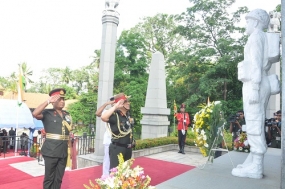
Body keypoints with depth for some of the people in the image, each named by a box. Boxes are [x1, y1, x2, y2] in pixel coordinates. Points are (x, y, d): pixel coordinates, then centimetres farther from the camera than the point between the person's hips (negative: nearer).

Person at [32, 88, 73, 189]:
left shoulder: (67, 115, 10)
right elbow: (35, 114, -25)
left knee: (58, 178, 14)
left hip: (63, 152, 5)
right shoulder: (47, 113, -3)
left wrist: (71, 149, 12)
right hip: (51, 151, -5)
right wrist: (48, 101, -22)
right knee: (49, 178, 6)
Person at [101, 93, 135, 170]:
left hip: (128, 148, 8)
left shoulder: (128, 114, 4)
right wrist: (115, 106, -33)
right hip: (117, 148, -8)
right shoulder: (114, 115, -20)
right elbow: (103, 117, -40)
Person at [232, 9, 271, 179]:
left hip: (254, 85, -10)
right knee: (256, 125, 8)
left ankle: (256, 168, -7)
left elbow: (256, 64, -13)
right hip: (260, 86, 10)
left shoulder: (256, 36, -2)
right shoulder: (265, 39, 26)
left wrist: (254, 89, -19)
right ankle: (253, 163, 13)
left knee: (254, 125, -10)